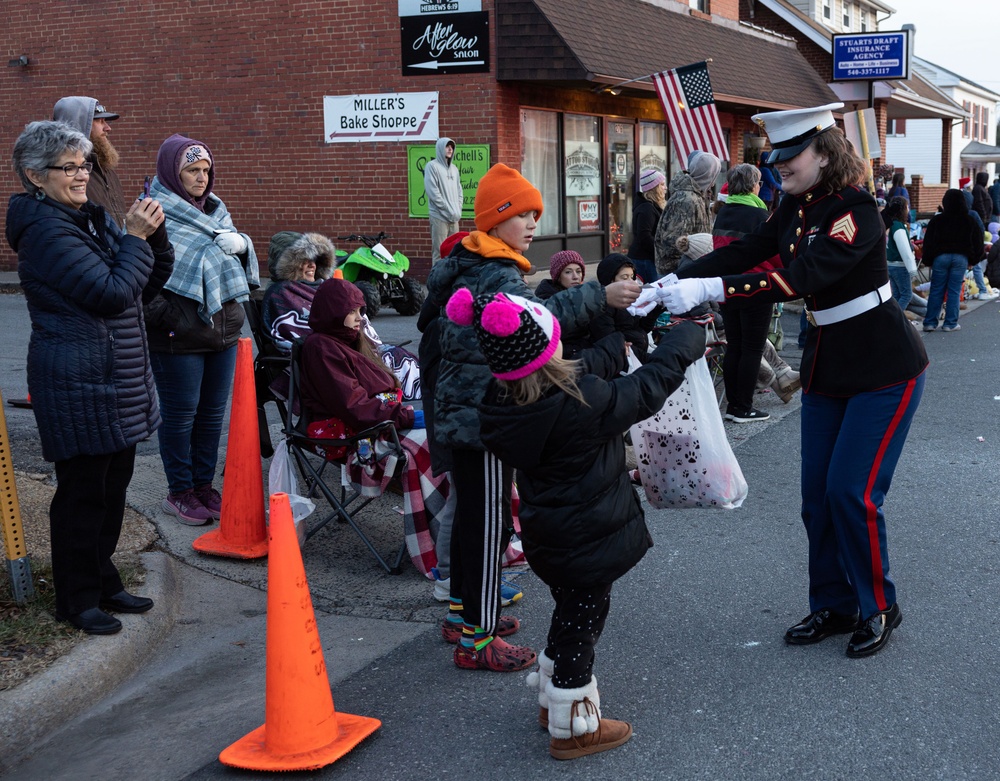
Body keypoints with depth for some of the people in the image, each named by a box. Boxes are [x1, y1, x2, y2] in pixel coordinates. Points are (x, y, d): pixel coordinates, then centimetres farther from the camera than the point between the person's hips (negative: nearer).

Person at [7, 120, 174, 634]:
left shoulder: (91, 220, 14)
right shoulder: (46, 231, -15)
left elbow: (148, 285, 14)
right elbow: (113, 293, -22)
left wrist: (153, 235, -1)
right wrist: (135, 238, -13)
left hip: (117, 380, 9)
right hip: (78, 385, -9)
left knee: (113, 486, 16)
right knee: (82, 491, 1)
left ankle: (103, 583, 30)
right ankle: (76, 599, 15)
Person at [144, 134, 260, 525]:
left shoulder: (215, 210, 13)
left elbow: (242, 259, 14)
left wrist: (240, 243, -7)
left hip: (222, 327, 7)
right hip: (179, 332, -7)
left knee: (213, 412, 13)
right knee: (180, 414, 3)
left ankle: (204, 484, 27)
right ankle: (179, 493, 16)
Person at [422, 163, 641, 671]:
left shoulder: (464, 268, 15)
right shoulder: (496, 276, -18)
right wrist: (601, 296, -46)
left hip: (458, 414, 11)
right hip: (483, 417, -11)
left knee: (471, 513, 20)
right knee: (489, 521, -5)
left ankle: (462, 610, 34)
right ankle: (477, 639, 2)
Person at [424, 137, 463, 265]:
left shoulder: (454, 168, 17)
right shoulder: (432, 166, -4)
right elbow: (432, 192, -13)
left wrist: (458, 211, 3)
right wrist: (449, 211, -13)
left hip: (454, 217, 7)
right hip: (439, 216, -7)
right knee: (439, 252, -8)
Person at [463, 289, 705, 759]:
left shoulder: (500, 406, -9)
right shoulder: (584, 403, -30)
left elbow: (583, 376, 7)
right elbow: (652, 385, -16)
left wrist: (622, 343, 19)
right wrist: (689, 335, 1)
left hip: (547, 536, 7)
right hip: (590, 539, -7)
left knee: (571, 612, 26)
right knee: (581, 621, 9)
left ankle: (553, 701, 43)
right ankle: (572, 728, 25)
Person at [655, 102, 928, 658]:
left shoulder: (856, 211, -22)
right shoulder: (795, 208, 3)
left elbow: (800, 278, -34)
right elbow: (744, 252, -4)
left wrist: (708, 290, -40)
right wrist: (674, 282, -18)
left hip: (885, 369, -8)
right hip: (827, 366, 8)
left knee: (853, 492, -8)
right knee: (817, 493, 7)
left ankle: (878, 608, 12)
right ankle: (832, 606, 22)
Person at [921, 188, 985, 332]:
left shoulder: (936, 220, -1)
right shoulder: (969, 221, 5)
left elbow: (928, 243, -1)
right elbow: (978, 242, 9)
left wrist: (928, 261, 7)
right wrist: (972, 260, 16)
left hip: (940, 257, -1)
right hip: (961, 258, 1)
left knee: (936, 291, 4)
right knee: (954, 292, 3)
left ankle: (930, 322, 1)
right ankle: (951, 323, 4)